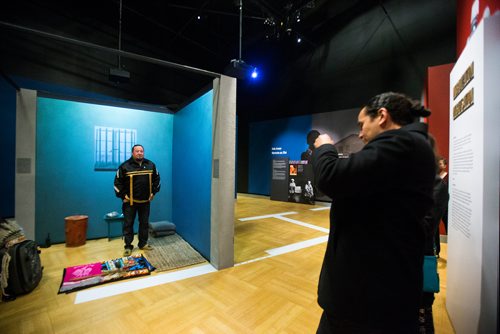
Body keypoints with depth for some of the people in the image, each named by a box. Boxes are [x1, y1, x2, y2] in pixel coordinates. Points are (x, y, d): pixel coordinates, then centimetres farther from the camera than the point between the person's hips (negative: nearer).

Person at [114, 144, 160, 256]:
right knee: (128, 224, 5)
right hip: (130, 201, -3)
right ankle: (128, 247, 17)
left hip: (145, 201, 3)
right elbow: (118, 182, -3)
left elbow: (156, 179, 12)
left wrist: (153, 192, 6)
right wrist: (122, 195, -7)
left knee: (144, 223, 11)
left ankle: (143, 244, 25)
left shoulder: (150, 165, 2)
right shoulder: (125, 166, -7)